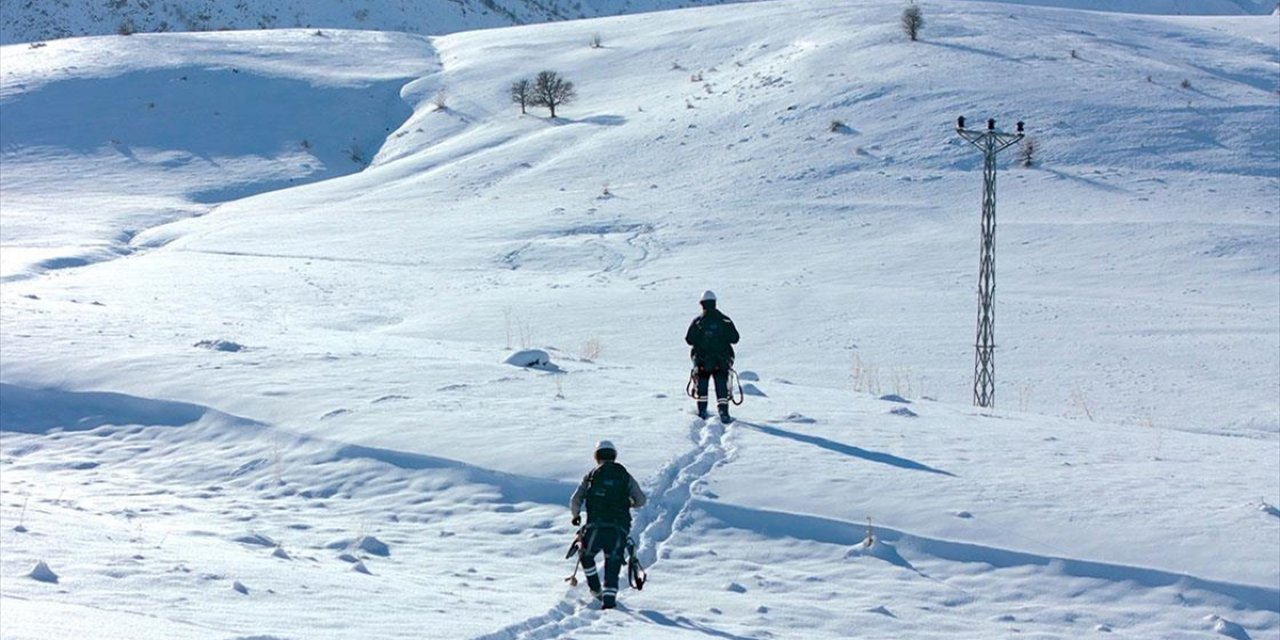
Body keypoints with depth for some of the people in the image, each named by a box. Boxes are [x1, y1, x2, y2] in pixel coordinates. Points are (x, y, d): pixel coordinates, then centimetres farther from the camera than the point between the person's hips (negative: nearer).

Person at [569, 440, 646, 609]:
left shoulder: (591, 476, 9)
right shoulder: (625, 476, 11)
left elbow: (575, 501, 5)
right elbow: (640, 500, 12)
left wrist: (576, 516, 25)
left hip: (596, 527, -1)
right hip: (620, 529, 1)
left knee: (586, 555, 26)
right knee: (613, 566, 8)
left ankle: (596, 589, 24)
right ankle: (609, 599, -4)